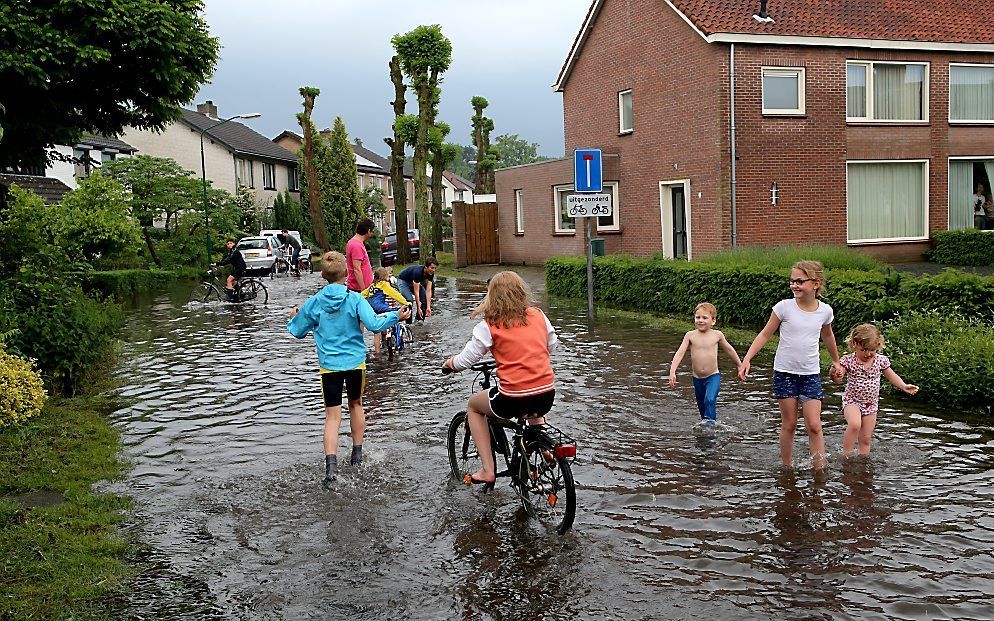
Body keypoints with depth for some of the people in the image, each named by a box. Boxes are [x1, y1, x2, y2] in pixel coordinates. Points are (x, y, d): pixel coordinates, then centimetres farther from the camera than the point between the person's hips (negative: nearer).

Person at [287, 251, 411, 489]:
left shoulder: (314, 303, -2)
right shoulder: (355, 299, -7)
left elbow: (297, 331, 8)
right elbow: (373, 324, -18)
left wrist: (294, 317, 29)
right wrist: (395, 316, -7)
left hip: (329, 365, 0)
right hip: (356, 362, 0)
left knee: (332, 416, -1)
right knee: (355, 404, 23)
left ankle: (331, 465, -17)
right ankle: (357, 454, 31)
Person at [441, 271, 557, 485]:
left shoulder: (488, 325, -3)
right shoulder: (538, 315, 8)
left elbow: (465, 360, 1)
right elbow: (551, 345, 22)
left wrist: (449, 363, 23)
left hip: (513, 400, -5)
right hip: (547, 395, 5)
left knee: (473, 405, 26)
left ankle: (487, 470, 18)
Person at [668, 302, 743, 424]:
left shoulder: (717, 335, -4)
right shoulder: (690, 335, -4)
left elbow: (729, 350, 11)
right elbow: (680, 353, -8)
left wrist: (740, 365, 21)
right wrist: (672, 371, -20)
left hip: (713, 377, -2)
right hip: (697, 378, 2)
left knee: (710, 400, -24)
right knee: (701, 405, 15)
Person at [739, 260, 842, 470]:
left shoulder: (825, 311, -1)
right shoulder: (784, 307, -9)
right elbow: (765, 335, -1)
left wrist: (836, 361, 33)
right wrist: (747, 359, -9)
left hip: (810, 374, 1)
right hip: (785, 373, -1)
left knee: (814, 426, -4)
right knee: (789, 425, 6)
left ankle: (820, 470, 3)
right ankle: (786, 468, 18)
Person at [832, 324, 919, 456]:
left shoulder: (881, 360, -2)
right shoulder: (848, 360, -11)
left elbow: (892, 376, 11)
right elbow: (838, 376, -18)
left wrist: (904, 386, -3)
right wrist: (835, 376, -42)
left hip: (871, 404, 4)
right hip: (852, 401, -4)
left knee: (866, 439, 6)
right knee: (855, 424, -30)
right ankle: (846, 454, -18)